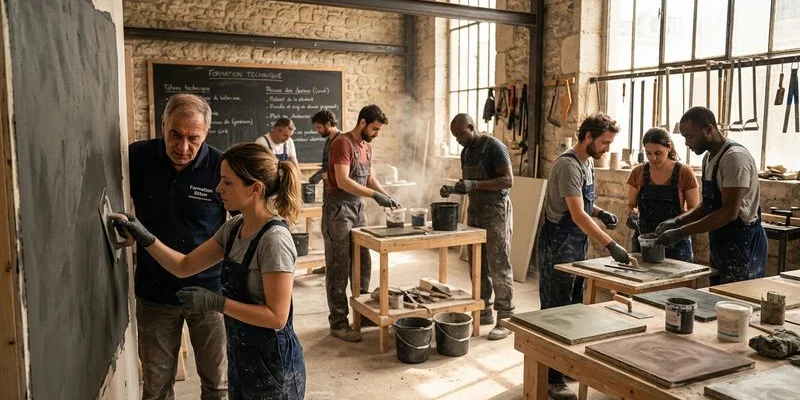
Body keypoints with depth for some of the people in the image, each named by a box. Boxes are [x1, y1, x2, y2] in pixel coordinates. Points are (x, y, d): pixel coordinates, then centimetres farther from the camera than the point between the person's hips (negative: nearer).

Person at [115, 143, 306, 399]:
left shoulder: (274, 240, -24)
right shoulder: (233, 228, 1)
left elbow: (277, 316, -24)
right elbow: (184, 267, 7)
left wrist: (215, 303, -26)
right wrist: (146, 239, -5)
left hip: (272, 365, -7)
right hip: (240, 358, 8)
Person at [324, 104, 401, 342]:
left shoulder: (367, 145, 12)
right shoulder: (343, 143, -15)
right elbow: (342, 181, -24)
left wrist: (387, 196, 3)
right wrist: (375, 195, -27)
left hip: (358, 207, 9)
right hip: (339, 209, -9)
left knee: (363, 264, 14)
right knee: (339, 268, -2)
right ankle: (338, 323, 6)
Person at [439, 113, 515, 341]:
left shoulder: (494, 147, -12)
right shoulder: (466, 151, 12)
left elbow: (508, 180, -18)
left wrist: (474, 185, -25)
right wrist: (452, 189, -1)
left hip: (496, 211, -8)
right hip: (475, 211, 8)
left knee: (498, 266, -5)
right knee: (478, 265, 10)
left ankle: (505, 318, 3)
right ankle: (483, 312, 20)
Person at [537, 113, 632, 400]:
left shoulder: (587, 163, 10)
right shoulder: (569, 165, -20)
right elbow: (577, 215, -27)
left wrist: (600, 212, 6)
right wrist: (611, 245, -31)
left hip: (577, 246, 10)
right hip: (558, 246, -10)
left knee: (574, 307, 17)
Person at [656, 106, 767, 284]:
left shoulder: (735, 157, -18)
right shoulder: (709, 158, 11)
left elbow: (729, 212, -24)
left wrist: (681, 232, -23)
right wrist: (677, 221, 1)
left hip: (742, 245, -9)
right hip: (720, 245, 9)